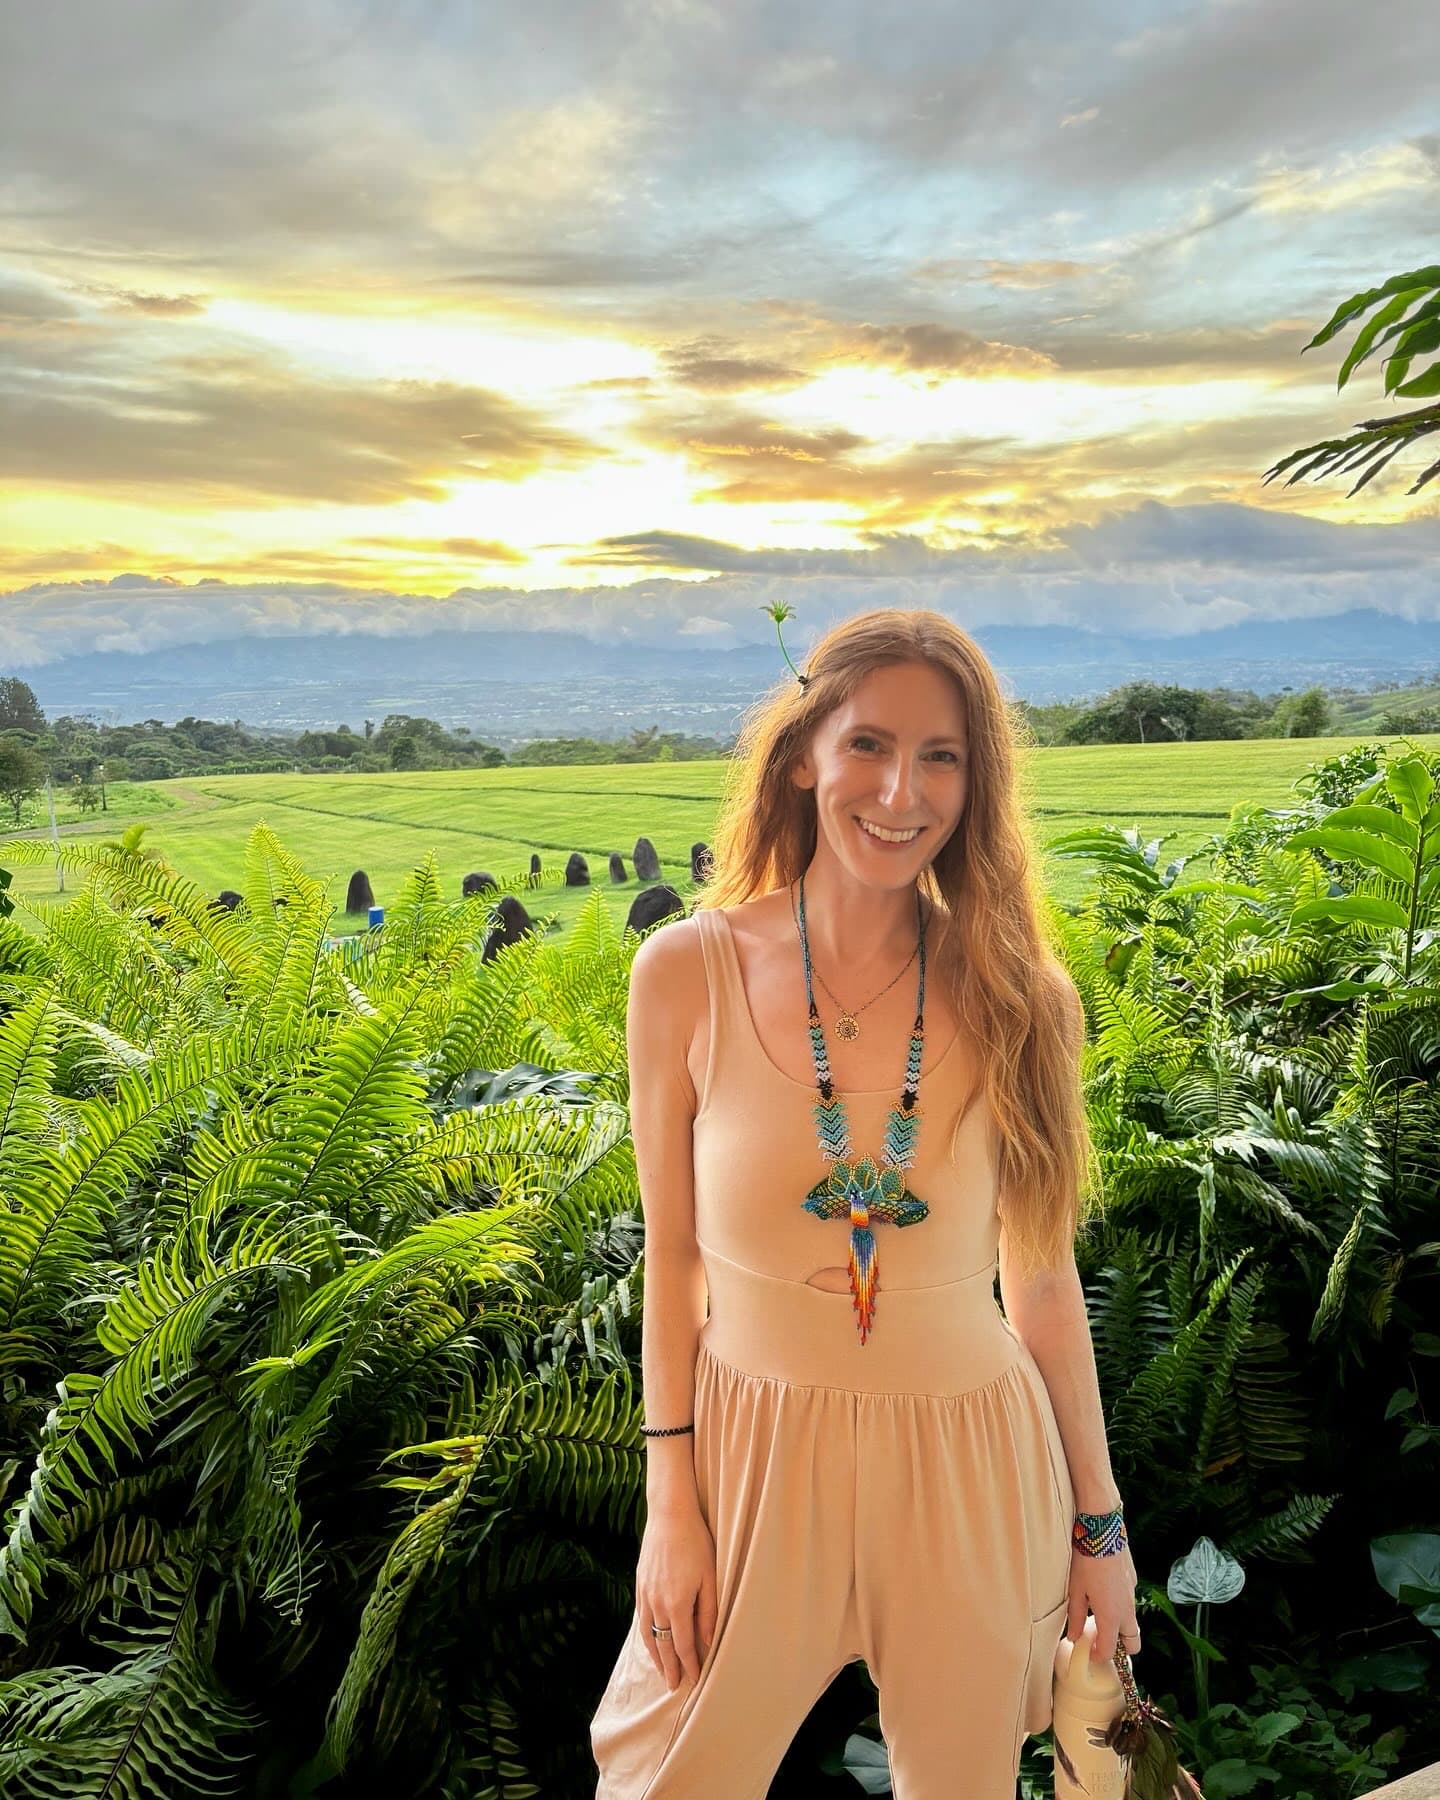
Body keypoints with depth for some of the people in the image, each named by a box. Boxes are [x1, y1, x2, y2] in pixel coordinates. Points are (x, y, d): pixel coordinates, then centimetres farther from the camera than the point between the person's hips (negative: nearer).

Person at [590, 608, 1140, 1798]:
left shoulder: (1010, 996, -10)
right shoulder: (687, 975, -12)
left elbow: (1043, 1276, -1)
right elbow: (673, 1256, -3)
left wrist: (1100, 1521, 5)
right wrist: (671, 1505, -2)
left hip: (970, 1469, 1)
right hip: (756, 1462, 0)